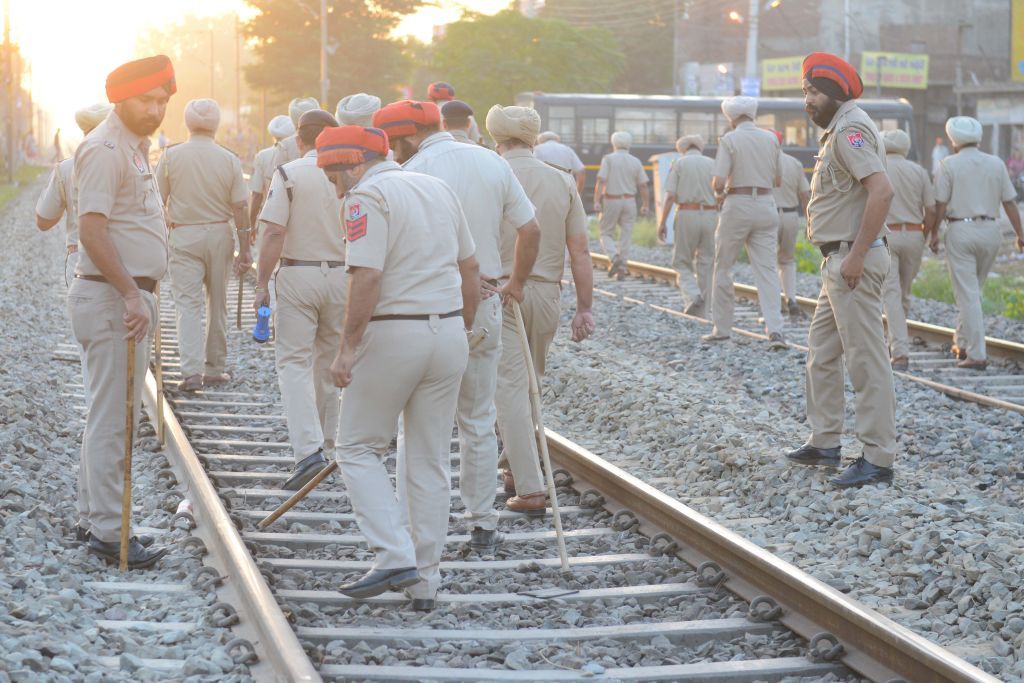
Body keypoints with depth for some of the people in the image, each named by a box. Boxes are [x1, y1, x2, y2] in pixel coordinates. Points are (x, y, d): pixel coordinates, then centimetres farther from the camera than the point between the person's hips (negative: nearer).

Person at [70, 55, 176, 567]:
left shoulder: (135, 146, 17)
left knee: (113, 413, 15)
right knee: (111, 417, -8)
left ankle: (93, 517, 23)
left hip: (131, 295, 10)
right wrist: (131, 295, -26)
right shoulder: (104, 149, -14)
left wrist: (139, 295, 17)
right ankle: (107, 532, -5)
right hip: (111, 298, -10)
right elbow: (92, 230, -22)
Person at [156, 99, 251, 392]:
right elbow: (240, 207, -3)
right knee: (218, 303, 12)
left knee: (187, 304, -3)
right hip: (219, 235, 1)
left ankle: (192, 371, -15)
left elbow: (158, 202, -1)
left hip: (183, 236, -1)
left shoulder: (170, 156, -5)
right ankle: (214, 368, 19)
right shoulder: (229, 159, -4)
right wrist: (244, 249, 4)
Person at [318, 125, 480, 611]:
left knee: (359, 449, 7)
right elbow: (470, 268, 16)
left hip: (393, 335, -7)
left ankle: (395, 558, -7)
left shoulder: (367, 196, -10)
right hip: (449, 333, 7)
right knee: (430, 461, 11)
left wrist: (347, 347, -17)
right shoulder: (438, 188, 13)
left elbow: (366, 277, -20)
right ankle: (425, 581, 14)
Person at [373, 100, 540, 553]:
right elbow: (530, 230, 10)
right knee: (478, 421, 14)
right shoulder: (494, 163, 6)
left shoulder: (412, 174, -12)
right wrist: (516, 284, 22)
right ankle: (482, 526, 18)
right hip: (484, 303, 5)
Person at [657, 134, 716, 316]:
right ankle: (699, 312, 9)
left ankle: (693, 296, -15)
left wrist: (662, 222, -2)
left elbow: (670, 196, -6)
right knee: (706, 264, 10)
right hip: (710, 215, 2)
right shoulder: (712, 164, 9)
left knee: (682, 263, 9)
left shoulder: (678, 164, 3)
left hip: (687, 215, -2)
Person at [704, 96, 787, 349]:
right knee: (767, 269, 1)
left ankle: (721, 327, 16)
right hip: (766, 205, 4)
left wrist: (719, 193, 8)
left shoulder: (729, 140, -7)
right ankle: (775, 329, -12)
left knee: (723, 267, 11)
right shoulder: (771, 139, 7)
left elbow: (719, 181, -13)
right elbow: (778, 180, 15)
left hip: (737, 205, -4)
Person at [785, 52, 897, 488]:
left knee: (865, 359, -8)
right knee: (821, 351, 18)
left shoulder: (850, 129, -15)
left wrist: (856, 255, -25)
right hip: (839, 260, 11)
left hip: (853, 261, -11)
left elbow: (881, 190, -26)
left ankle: (878, 457, -5)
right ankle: (824, 442, 27)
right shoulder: (838, 129, 17)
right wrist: (844, 256, 15)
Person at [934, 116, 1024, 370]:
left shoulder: (949, 164, -5)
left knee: (968, 294, -5)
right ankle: (964, 344, 26)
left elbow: (940, 203, -7)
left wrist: (934, 232, 3)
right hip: (990, 230, 4)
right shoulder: (996, 164, 6)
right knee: (973, 290, 20)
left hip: (961, 230, -4)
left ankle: (976, 355, -10)